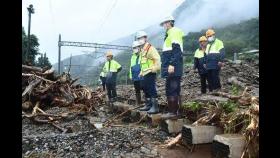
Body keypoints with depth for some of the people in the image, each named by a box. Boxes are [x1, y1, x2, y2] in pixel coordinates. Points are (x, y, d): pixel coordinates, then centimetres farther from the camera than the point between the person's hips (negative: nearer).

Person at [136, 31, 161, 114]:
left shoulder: (150, 48, -12)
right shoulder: (142, 50, 18)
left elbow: (157, 59, -19)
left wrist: (154, 69, -20)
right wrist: (141, 72, 20)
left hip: (150, 73, -10)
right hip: (145, 73, 10)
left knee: (152, 89, -10)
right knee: (146, 89, 14)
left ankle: (155, 107, -6)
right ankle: (148, 105, 25)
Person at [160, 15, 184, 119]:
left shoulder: (174, 32, -6)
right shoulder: (170, 33, 24)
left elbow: (176, 50, -18)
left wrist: (172, 64, -24)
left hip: (173, 67, -10)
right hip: (174, 67, 10)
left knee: (171, 89, -10)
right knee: (174, 89, 11)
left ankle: (173, 112, -6)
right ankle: (175, 110, 18)